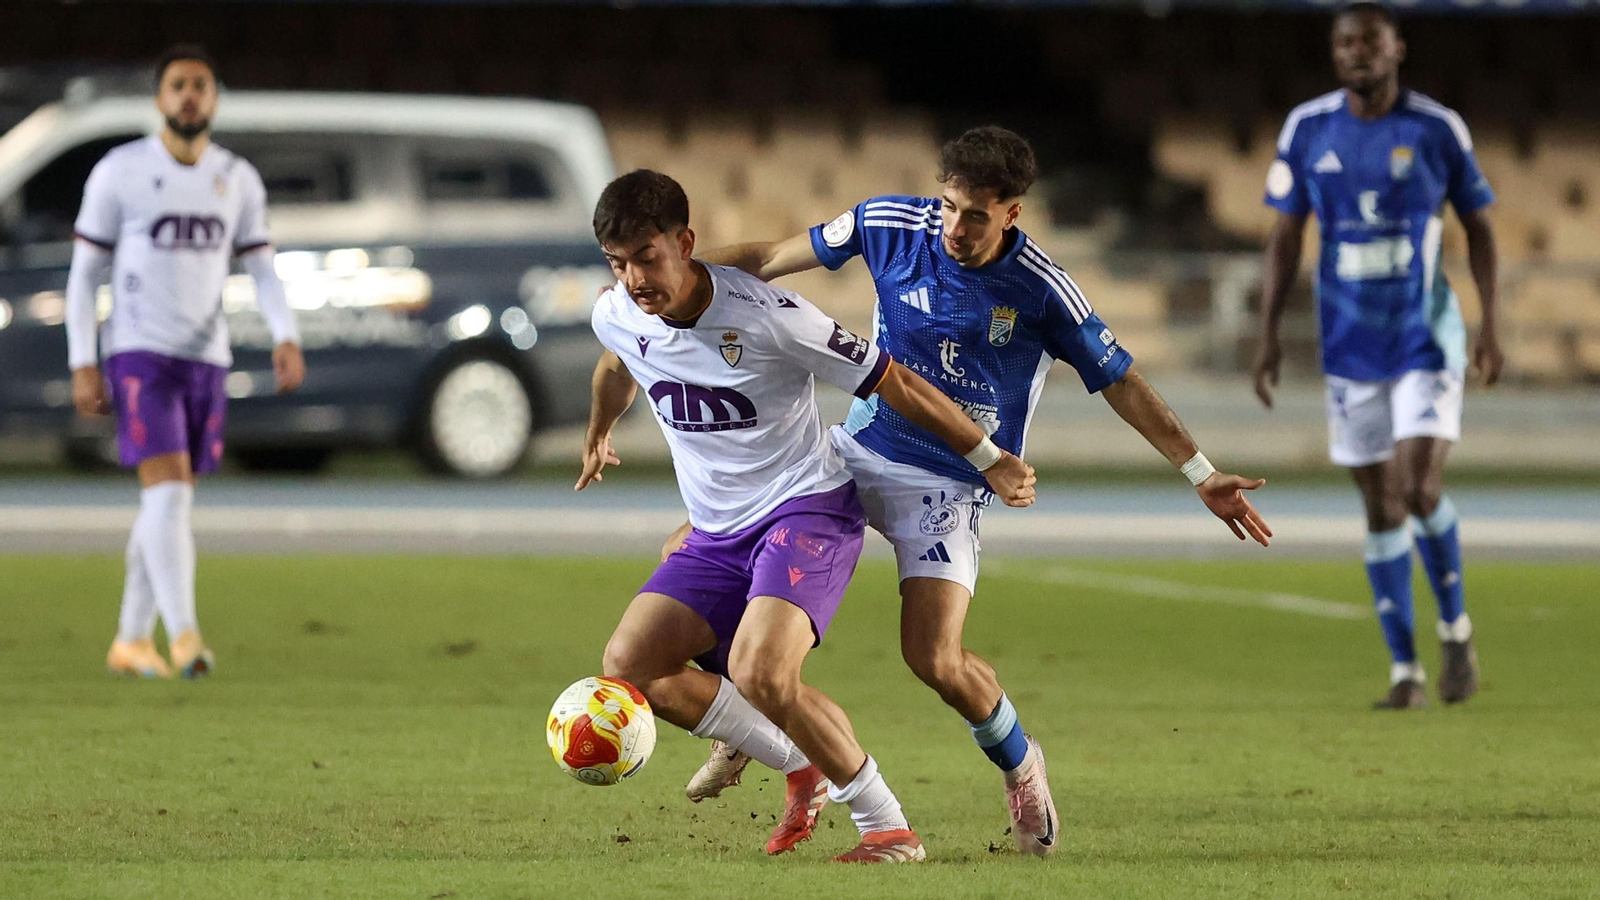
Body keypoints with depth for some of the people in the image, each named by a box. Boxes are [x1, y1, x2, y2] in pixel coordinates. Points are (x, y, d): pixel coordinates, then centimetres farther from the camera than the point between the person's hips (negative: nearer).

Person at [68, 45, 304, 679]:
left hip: (206, 358, 5)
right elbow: (84, 272, 0)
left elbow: (263, 270, 8)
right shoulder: (119, 173, -3)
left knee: (168, 502, 8)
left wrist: (286, 338, -10)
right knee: (167, 490, -18)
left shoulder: (238, 180, 9)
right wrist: (83, 365, -6)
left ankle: (131, 641, 18)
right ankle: (183, 636, -25)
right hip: (139, 351, -5)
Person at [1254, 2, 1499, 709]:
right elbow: (1284, 236, 6)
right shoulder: (1307, 130, 1)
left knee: (1419, 488, -16)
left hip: (1426, 338, -2)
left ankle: (1455, 628, 9)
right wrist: (1269, 334, 0)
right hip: (1350, 348, 2)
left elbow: (1478, 227, 4)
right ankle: (1404, 670, 12)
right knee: (1380, 505, 5)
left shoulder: (1437, 130, -4)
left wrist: (1489, 327, -2)